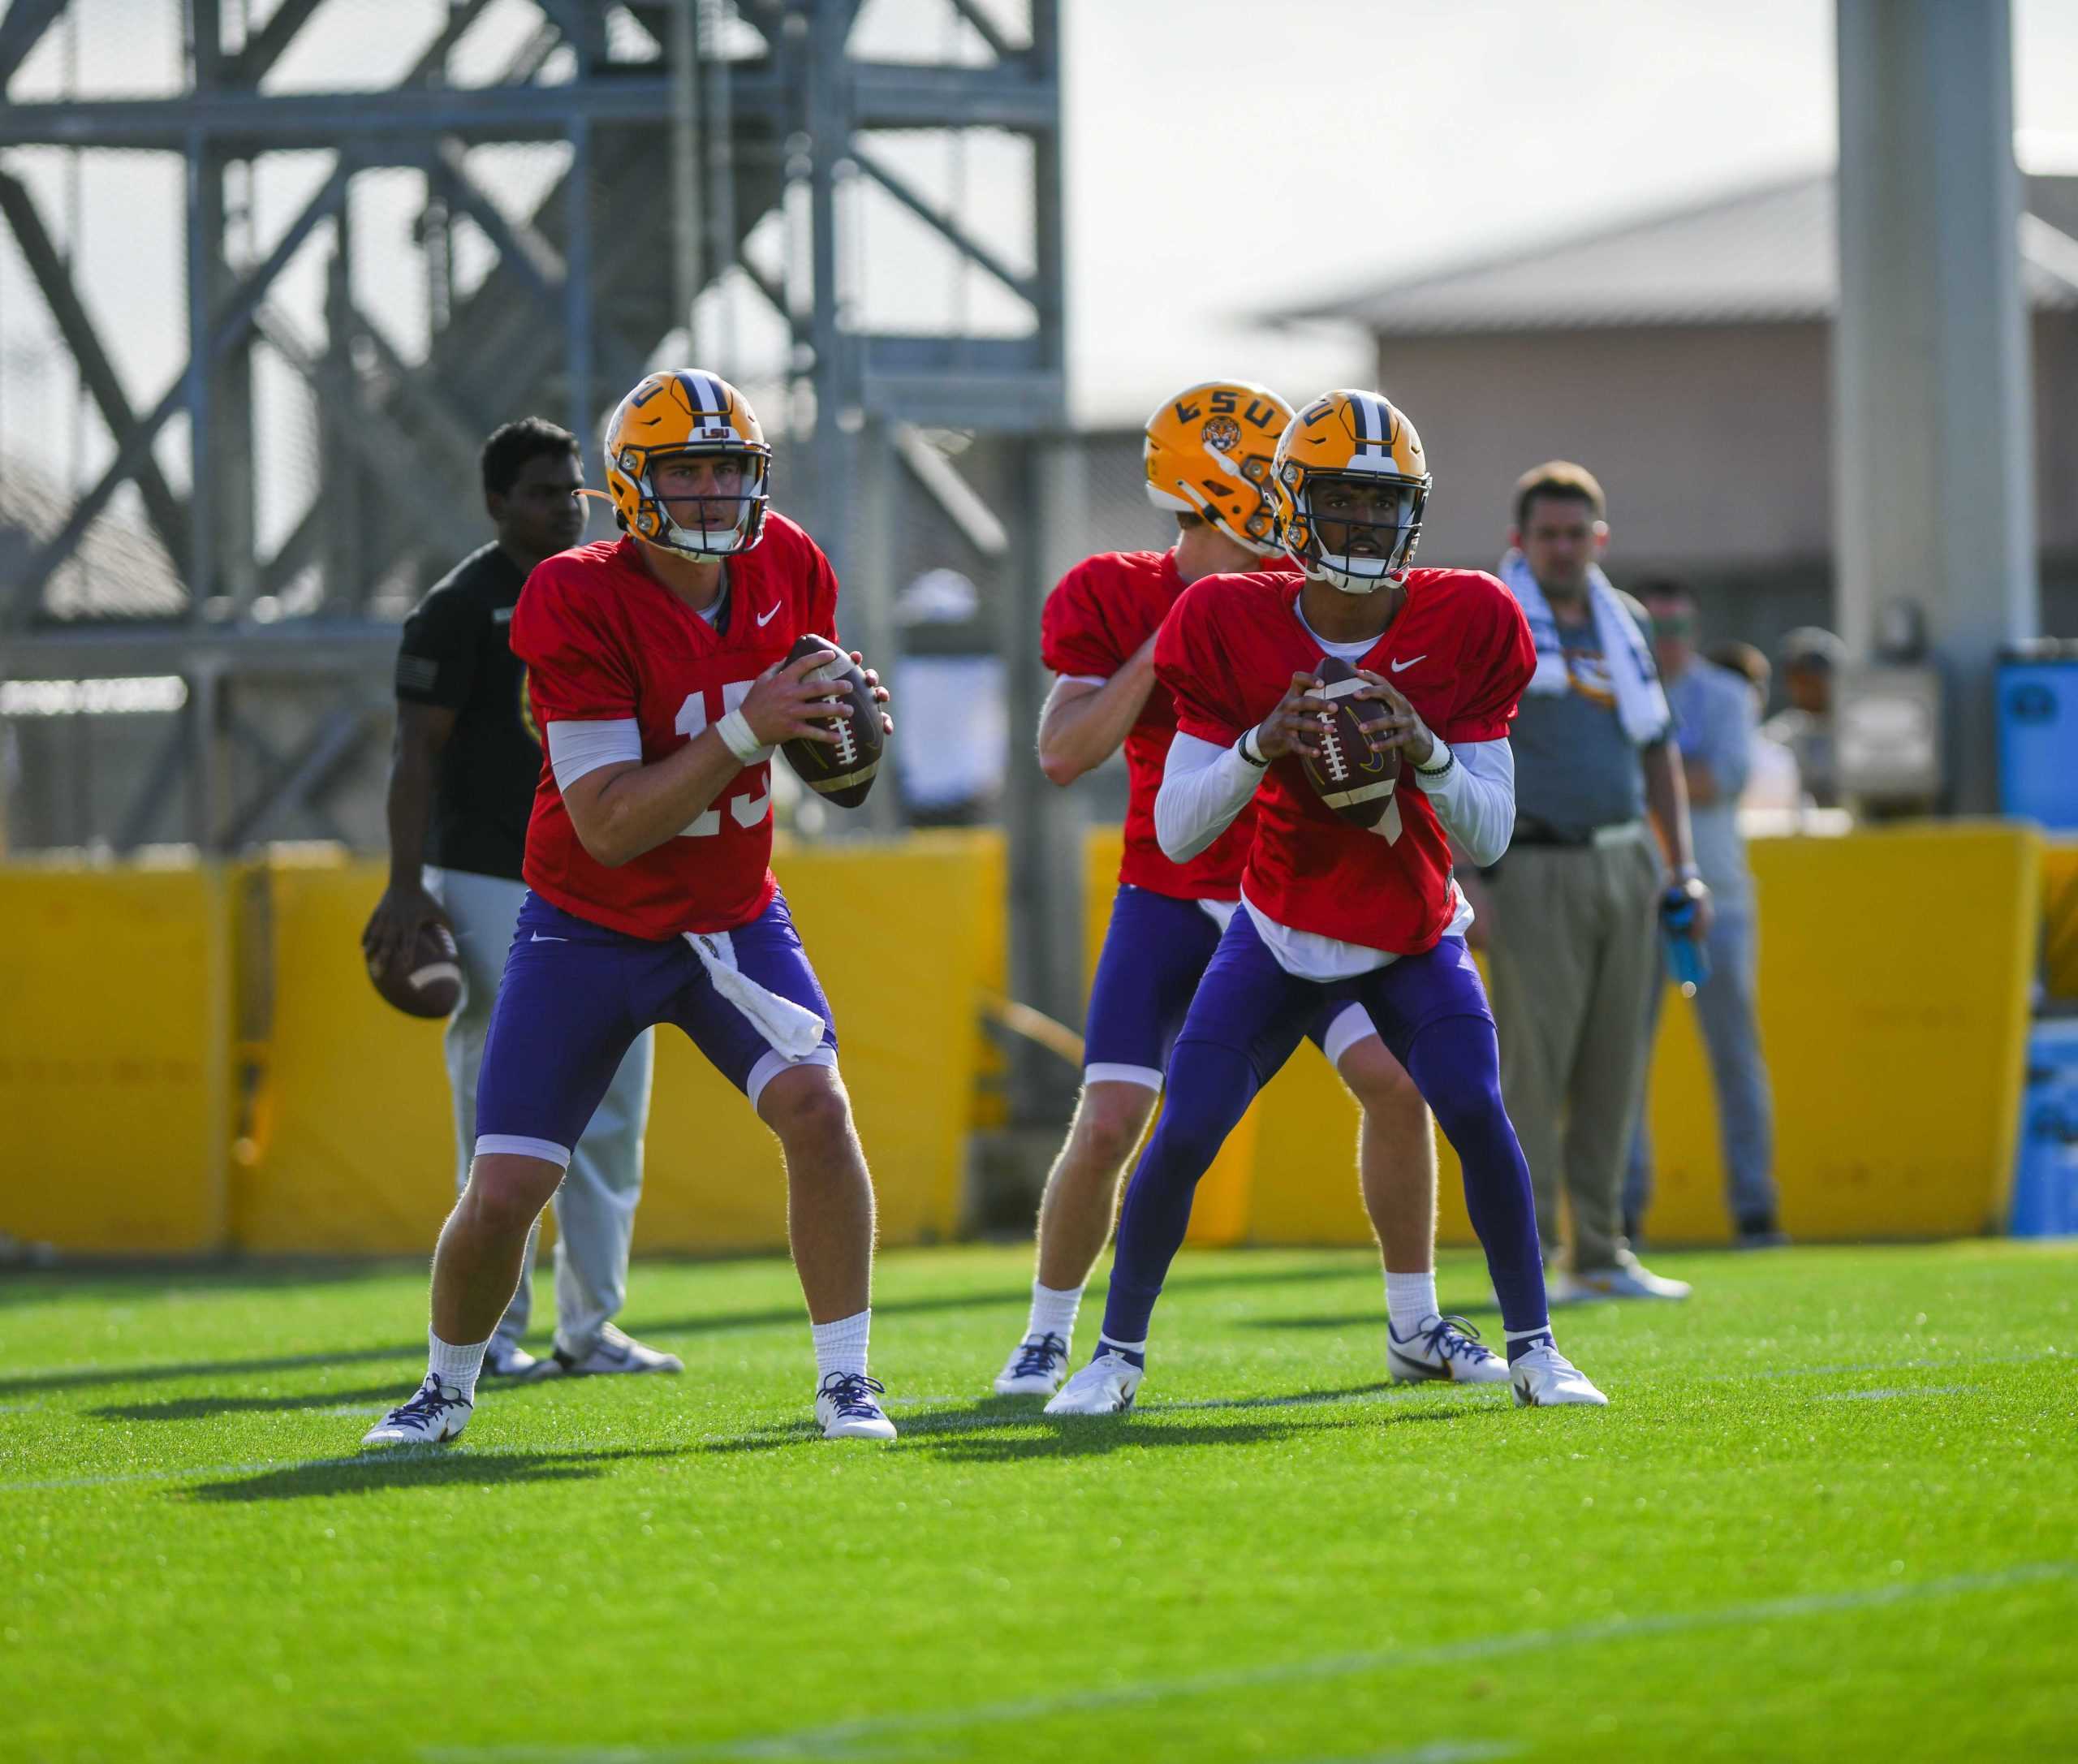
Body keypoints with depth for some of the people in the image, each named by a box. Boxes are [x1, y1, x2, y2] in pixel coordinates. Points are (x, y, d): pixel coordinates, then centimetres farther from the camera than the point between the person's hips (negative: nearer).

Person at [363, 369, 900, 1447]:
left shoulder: (788, 570, -6)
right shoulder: (579, 606, -23)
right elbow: (609, 825, -26)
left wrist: (844, 726, -10)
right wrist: (745, 729, -33)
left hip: (735, 921, 3)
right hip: (591, 931, -3)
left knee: (814, 1104, -21)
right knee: (502, 1195, -5)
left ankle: (844, 1380, -10)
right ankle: (447, 1388, 24)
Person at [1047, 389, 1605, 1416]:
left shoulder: (1466, 627, -14)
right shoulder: (1234, 629, -17)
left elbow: (1491, 836, -12)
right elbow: (1176, 832, -16)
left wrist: (1428, 753, -32)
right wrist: (1261, 746, -33)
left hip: (1414, 938, 0)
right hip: (1280, 934, 0)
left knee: (1477, 1116, -18)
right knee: (1183, 1134, -11)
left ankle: (1533, 1349, -3)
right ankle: (1117, 1353, 7)